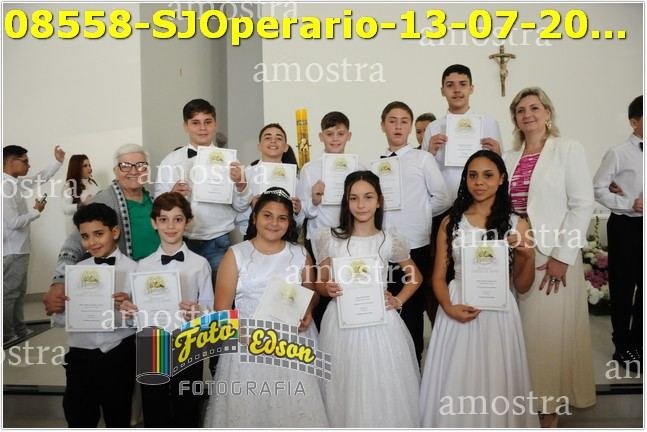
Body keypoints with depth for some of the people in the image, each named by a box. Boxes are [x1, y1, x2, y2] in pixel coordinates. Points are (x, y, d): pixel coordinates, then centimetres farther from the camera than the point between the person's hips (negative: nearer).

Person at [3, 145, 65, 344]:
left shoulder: (17, 183, 6)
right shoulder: (6, 187, -22)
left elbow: (40, 178, 22)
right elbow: (14, 222, -26)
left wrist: (58, 161, 15)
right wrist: (36, 211, -11)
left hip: (19, 249, 10)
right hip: (12, 251, -10)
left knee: (19, 292, 17)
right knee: (9, 293, 1)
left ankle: (19, 330, 28)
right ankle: (6, 336, 12)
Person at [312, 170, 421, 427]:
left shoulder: (390, 241, 0)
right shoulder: (331, 239, -1)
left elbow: (415, 277, 14)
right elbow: (319, 282, 7)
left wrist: (398, 301, 1)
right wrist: (328, 289, -14)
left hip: (380, 323, 0)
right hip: (342, 323, 0)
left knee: (384, 389, 6)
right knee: (346, 389, 8)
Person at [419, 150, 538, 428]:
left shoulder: (517, 225, 2)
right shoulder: (451, 222, 3)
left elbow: (522, 286, 4)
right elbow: (438, 275, 3)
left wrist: (529, 256, -13)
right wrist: (449, 307, -14)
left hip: (498, 314, 0)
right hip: (457, 309, 1)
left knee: (496, 384, 6)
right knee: (455, 385, 6)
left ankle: (497, 422, 31)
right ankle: (454, 423, 30)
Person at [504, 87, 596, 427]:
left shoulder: (568, 149, -1)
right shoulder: (509, 159, 13)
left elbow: (582, 205, -8)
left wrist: (562, 256, -15)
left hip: (552, 256, -4)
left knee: (549, 332, 0)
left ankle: (550, 407, 15)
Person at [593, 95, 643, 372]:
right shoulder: (619, 154, -9)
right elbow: (598, 189, -11)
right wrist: (630, 204, -16)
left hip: (641, 225, 5)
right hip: (625, 226, -5)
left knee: (642, 286, 13)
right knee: (622, 287, 6)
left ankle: (638, 343, 30)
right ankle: (623, 348, 20)